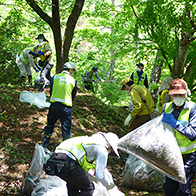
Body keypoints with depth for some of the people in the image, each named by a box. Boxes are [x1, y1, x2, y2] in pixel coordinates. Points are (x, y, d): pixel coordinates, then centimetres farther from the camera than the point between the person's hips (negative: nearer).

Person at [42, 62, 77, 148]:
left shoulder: (55, 77, 4)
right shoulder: (73, 80, 1)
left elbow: (51, 91, 9)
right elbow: (73, 95, 9)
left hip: (54, 105, 2)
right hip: (66, 107, -2)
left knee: (50, 125, 18)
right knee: (66, 128, 8)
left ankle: (45, 143, 27)